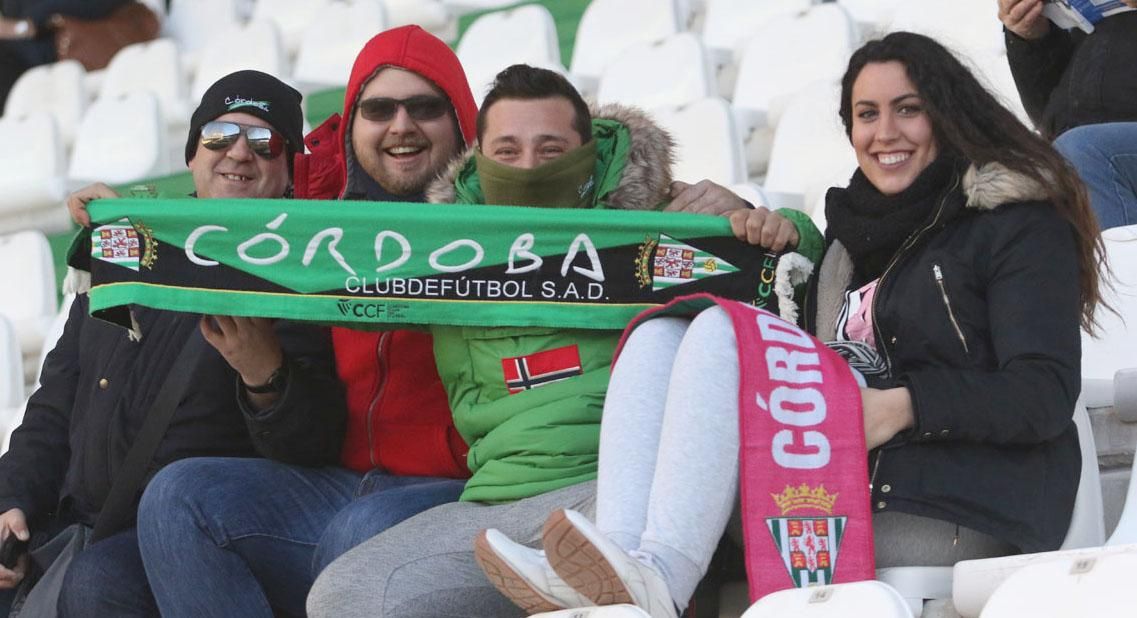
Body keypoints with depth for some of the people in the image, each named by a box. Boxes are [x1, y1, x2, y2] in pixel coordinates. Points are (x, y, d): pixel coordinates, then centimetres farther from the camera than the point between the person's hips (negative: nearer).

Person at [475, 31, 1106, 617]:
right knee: (659, 335, -3)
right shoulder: (854, 234, 25)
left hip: (959, 512, -7)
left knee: (721, 333, -19)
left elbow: (1047, 394, -9)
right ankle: (621, 550, -29)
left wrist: (902, 406, -22)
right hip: (847, 487, 7)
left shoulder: (1019, 225, 3)